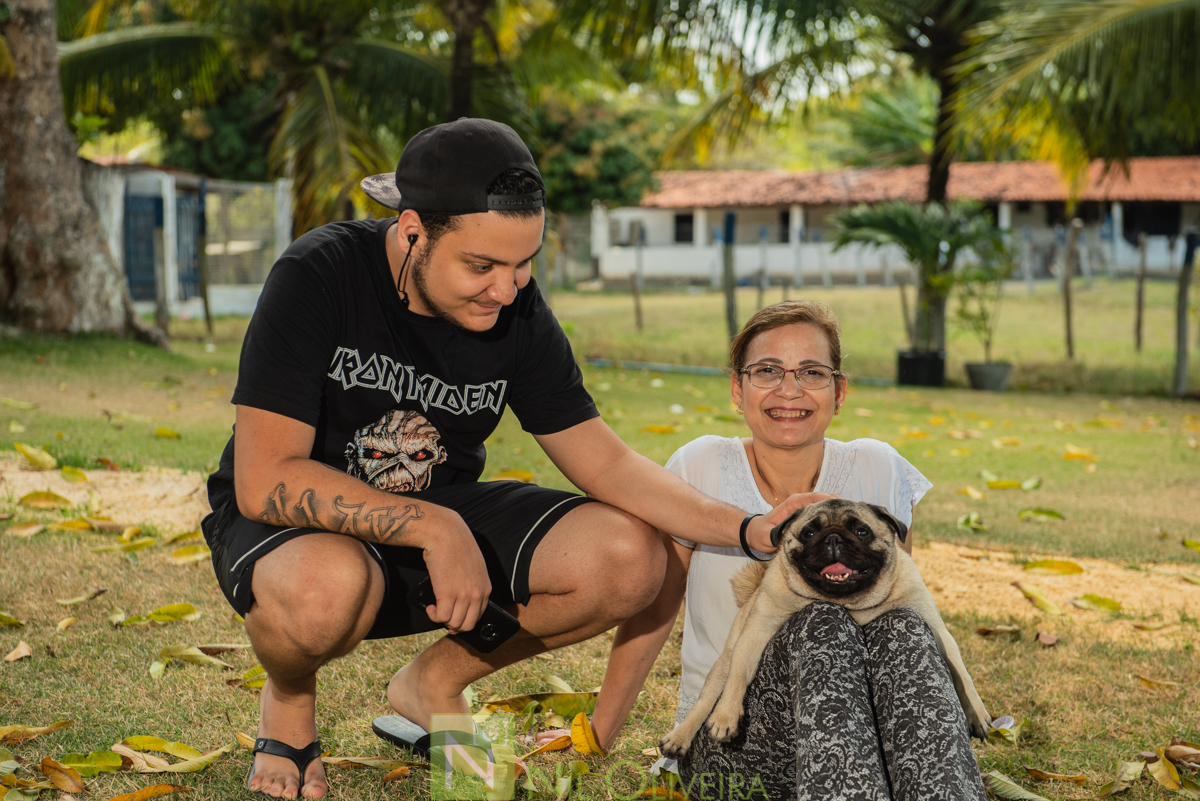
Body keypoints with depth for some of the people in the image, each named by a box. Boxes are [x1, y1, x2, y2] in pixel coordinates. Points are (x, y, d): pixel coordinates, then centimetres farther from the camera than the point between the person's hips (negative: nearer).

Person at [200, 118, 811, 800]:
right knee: (327, 588, -41)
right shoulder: (317, 278, -23)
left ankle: (436, 682, 7)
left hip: (443, 516, 5)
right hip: (300, 525, -4)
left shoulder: (517, 310, -9)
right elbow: (264, 481, -28)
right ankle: (289, 697, -2)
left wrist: (745, 529, -19)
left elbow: (605, 463, -6)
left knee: (631, 558, -16)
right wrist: (435, 530, -33)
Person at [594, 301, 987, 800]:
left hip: (850, 730, 2)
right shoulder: (700, 469, -4)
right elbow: (650, 616, 5)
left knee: (896, 625, -28)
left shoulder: (877, 472, 1)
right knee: (821, 623, -31)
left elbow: (900, 603, 12)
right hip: (726, 741, -2)